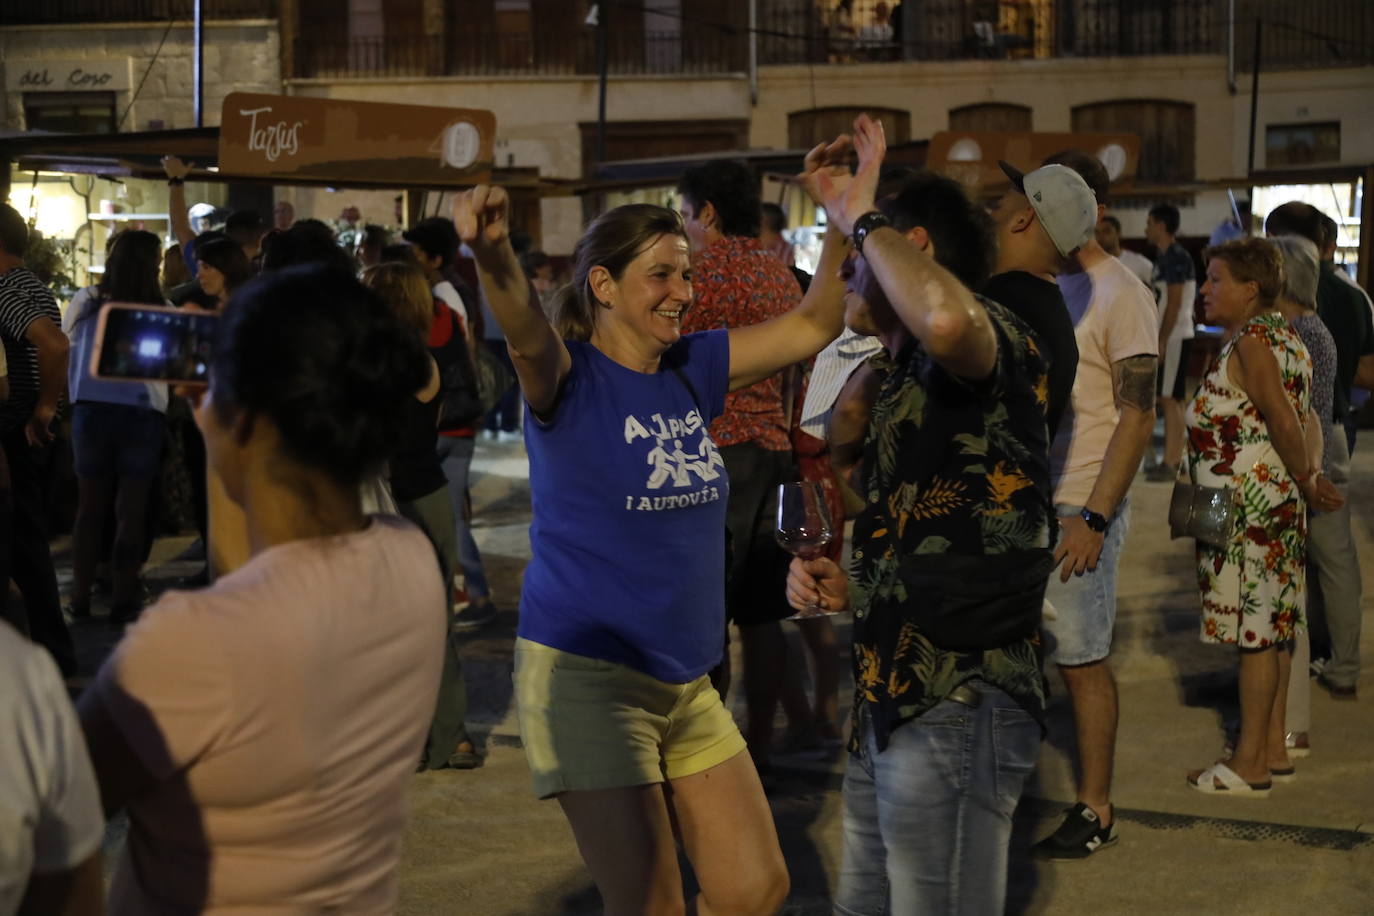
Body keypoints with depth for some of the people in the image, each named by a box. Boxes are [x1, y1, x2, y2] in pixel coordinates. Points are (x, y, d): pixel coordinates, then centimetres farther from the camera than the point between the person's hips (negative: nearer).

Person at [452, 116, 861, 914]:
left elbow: (813, 326, 5)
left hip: (686, 683, 7)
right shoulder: (568, 376, -11)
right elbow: (525, 331, -33)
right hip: (586, 673, -7)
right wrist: (493, 256, -55)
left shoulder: (693, 368, 6)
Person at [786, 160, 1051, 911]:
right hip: (894, 696, 10)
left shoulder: (991, 340, -11)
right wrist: (847, 588, 9)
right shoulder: (906, 379, 18)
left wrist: (865, 222, -21)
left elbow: (946, 319, -39)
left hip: (958, 706, -10)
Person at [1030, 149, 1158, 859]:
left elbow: (1137, 415, -13)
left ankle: (1094, 810, 10)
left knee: (1082, 661, 0)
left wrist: (1094, 519, -17)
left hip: (1077, 510, -6)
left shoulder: (1119, 295, -9)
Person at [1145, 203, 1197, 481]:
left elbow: (1174, 304, -19)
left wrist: (1162, 341, -20)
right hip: (1170, 337, 10)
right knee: (1171, 399, 11)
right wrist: (1160, 341, 18)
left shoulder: (1175, 257, -14)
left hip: (1174, 337, -10)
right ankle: (1175, 459, 15)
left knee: (1169, 398, -10)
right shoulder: (1165, 257, 16)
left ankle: (1170, 463, -10)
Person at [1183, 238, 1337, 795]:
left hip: (1248, 511, -10)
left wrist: (1306, 486, -7)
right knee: (1272, 628, 14)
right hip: (1279, 506, 10)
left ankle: (1249, 764, 2)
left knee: (1255, 629, -4)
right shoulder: (1283, 337, 14)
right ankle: (1274, 749, 21)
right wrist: (1312, 476, 1)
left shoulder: (1249, 343, -16)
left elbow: (1285, 424, -18)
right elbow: (1307, 420, 11)